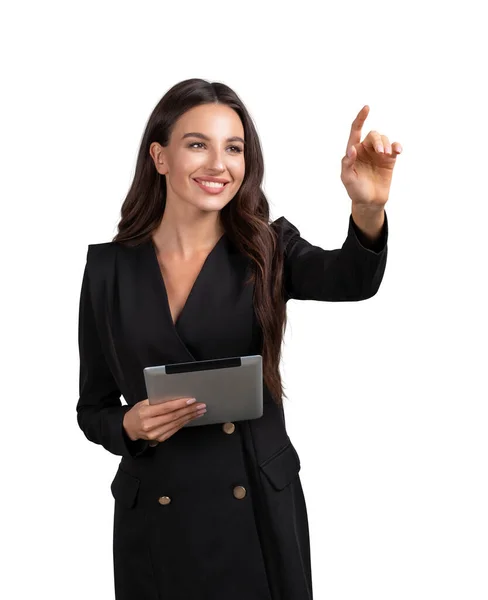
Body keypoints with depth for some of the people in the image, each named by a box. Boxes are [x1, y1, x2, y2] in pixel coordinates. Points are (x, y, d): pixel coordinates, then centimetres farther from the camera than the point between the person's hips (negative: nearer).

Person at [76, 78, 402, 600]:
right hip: (156, 522, 0)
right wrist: (129, 427, -17)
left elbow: (350, 279, -24)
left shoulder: (267, 251, -3)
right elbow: (93, 408, 5)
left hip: (260, 515, 0)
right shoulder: (109, 266, -2)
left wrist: (369, 209, -44)